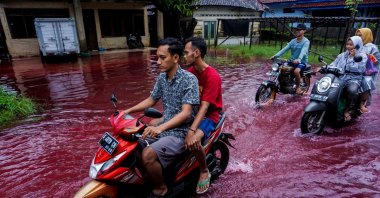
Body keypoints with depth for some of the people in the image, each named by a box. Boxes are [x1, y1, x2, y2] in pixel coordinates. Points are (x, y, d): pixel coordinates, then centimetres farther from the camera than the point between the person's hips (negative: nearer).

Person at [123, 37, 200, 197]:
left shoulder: (189, 79, -18)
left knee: (148, 155, -25)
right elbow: (151, 100, 15)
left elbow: (186, 113, -26)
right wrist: (128, 111, 5)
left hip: (181, 132, -7)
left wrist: (160, 128, -38)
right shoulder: (162, 77, 5)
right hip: (164, 127, 8)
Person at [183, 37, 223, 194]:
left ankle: (204, 171, -3)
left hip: (208, 115, -7)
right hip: (191, 111, 7)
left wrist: (191, 131, -38)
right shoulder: (190, 72, 2)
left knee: (193, 141, -35)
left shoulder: (213, 76, -21)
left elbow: (205, 106, -29)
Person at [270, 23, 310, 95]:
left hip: (302, 62, -6)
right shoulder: (293, 41, 10)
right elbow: (285, 49, -1)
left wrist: (298, 59, -48)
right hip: (292, 61, 6)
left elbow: (303, 51, -27)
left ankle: (297, 86, -8)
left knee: (296, 71, -35)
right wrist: (276, 55, -17)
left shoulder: (306, 41, -9)